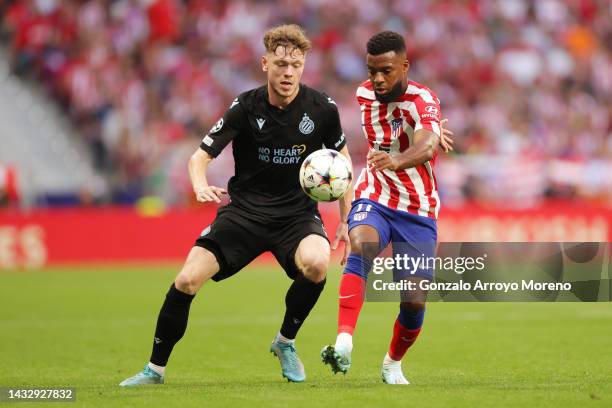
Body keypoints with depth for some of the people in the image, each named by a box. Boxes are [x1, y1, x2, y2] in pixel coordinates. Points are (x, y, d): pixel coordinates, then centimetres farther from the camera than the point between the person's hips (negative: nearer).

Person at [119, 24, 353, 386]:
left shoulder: (322, 108, -6)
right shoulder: (245, 107, -9)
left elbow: (342, 157, 11)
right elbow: (201, 156, -7)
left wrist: (346, 218, 8)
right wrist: (201, 186, -31)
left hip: (297, 211, 0)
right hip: (245, 210, 0)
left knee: (316, 263, -34)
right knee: (188, 279, -16)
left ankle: (286, 342, -5)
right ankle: (156, 368, 4)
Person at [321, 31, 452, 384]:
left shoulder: (423, 100, -19)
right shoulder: (364, 94, -1)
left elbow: (427, 146, -41)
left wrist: (397, 160, -61)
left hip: (418, 212, -2)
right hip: (374, 200, 2)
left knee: (414, 302, -7)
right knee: (360, 250, -32)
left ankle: (393, 364, 25)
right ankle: (344, 345, -47)